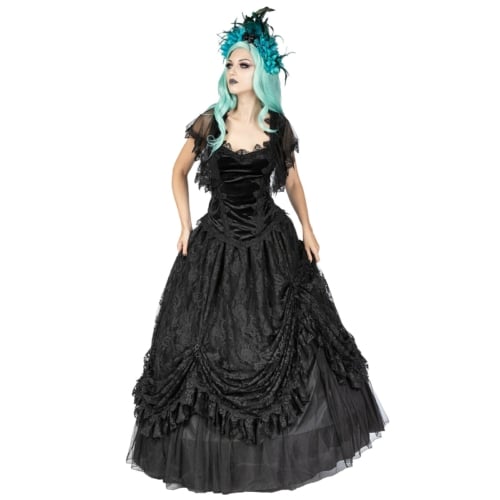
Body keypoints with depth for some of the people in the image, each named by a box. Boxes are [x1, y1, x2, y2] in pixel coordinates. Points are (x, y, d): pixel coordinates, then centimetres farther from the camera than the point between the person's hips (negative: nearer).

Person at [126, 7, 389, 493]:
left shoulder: (278, 125, 0)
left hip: (272, 239, 1)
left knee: (283, 337, 7)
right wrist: (186, 224, 2)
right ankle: (214, 449, 27)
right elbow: (179, 171, 9)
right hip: (217, 240, -1)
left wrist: (307, 229, 6)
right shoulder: (210, 121, -2)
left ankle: (277, 446, 30)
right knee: (211, 338, 5)